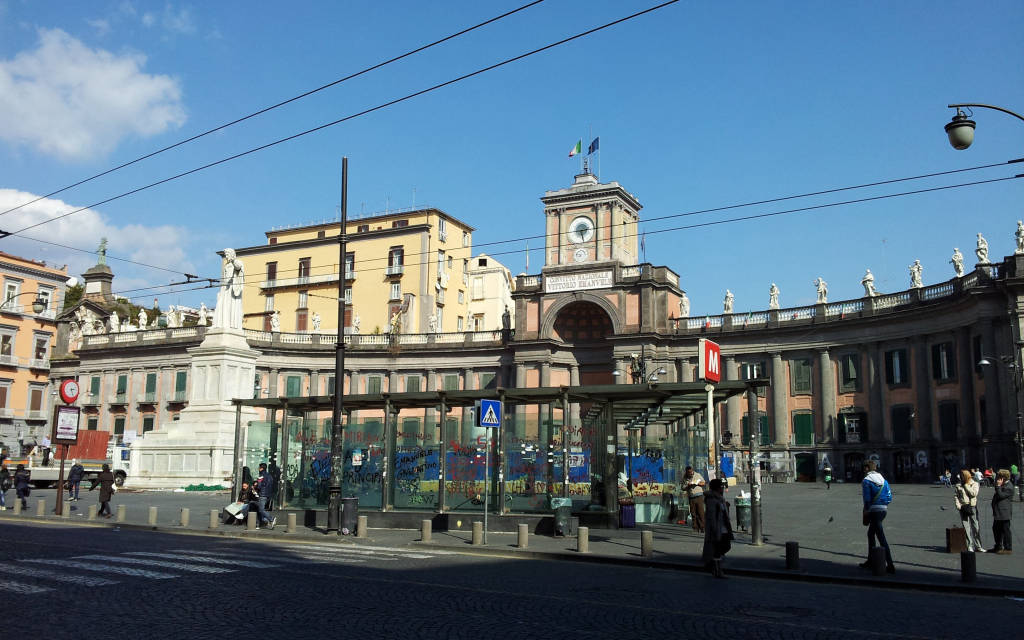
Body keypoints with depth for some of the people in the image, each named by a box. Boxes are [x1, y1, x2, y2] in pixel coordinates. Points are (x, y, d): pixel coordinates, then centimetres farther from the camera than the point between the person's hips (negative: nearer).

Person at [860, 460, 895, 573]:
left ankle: (890, 565, -11)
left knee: (881, 537, -8)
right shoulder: (883, 480, 12)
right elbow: (889, 496, 8)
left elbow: (867, 498, -12)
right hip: (884, 509, 8)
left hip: (874, 509, -8)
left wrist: (866, 511, -3)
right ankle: (870, 561, 28)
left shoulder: (866, 481, -8)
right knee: (871, 534, 21)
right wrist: (884, 505, 14)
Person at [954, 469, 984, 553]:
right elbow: (955, 496, 8)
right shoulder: (959, 485, 11)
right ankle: (970, 546, 7)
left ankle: (978, 546, 8)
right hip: (963, 508, 2)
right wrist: (957, 505, -4)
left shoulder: (975, 484, 6)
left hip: (972, 507, -2)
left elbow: (974, 493, -9)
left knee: (976, 527, -1)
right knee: (966, 528, 2)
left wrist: (966, 486, -4)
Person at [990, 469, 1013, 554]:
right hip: (998, 513, 11)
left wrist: (998, 486, -21)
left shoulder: (1008, 487, -17)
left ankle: (1008, 549, 5)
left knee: (1005, 530, -3)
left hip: (1004, 513, -11)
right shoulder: (1003, 485, 14)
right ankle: (998, 547, 28)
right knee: (996, 529, 17)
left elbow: (1000, 495, -23)